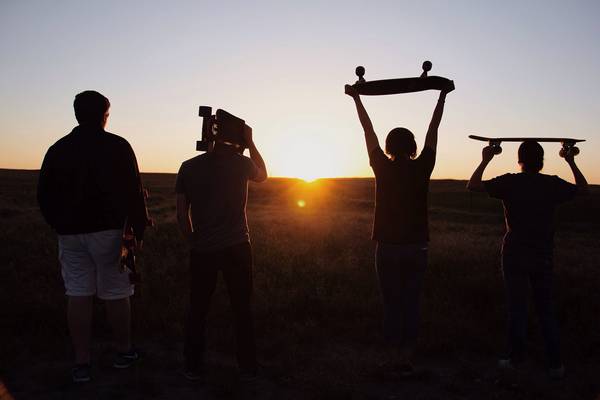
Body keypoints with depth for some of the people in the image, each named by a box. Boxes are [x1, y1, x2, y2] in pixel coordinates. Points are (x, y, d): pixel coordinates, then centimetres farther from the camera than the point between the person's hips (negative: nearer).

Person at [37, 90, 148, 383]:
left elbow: (44, 195, 10)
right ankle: (125, 351, 20)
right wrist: (138, 230, -1)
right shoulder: (116, 146, -5)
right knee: (116, 294, 6)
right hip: (108, 230, -3)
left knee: (78, 295, 6)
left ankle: (82, 363, 9)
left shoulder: (58, 149, 7)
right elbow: (133, 193, -9)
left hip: (70, 233, 4)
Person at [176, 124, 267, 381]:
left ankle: (193, 367, 21)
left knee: (198, 309, 14)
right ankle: (247, 367, 18)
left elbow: (181, 214, 2)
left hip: (202, 250, 1)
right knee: (242, 309, 10)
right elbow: (262, 175, 21)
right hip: (237, 247, -1)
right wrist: (250, 142, 19)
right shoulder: (241, 163, -2)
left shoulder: (189, 167, 1)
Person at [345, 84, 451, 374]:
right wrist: (442, 95, 15)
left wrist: (356, 98, 12)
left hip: (388, 247, -1)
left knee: (391, 303, 9)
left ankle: (398, 355, 14)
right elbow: (433, 130, 5)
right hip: (416, 248, 1)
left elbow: (368, 131, 2)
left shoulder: (383, 169, -6)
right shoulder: (422, 169, -4)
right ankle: (406, 359, 11)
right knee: (411, 304, 8)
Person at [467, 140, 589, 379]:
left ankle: (515, 359, 13)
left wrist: (485, 161, 2)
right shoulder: (553, 184, -2)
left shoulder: (510, 183, -9)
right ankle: (555, 364, 14)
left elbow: (472, 186, -6)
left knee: (517, 308, 6)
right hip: (543, 256, 2)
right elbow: (583, 189, 17)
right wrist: (571, 162, 23)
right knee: (546, 311, 10)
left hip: (515, 256, -2)